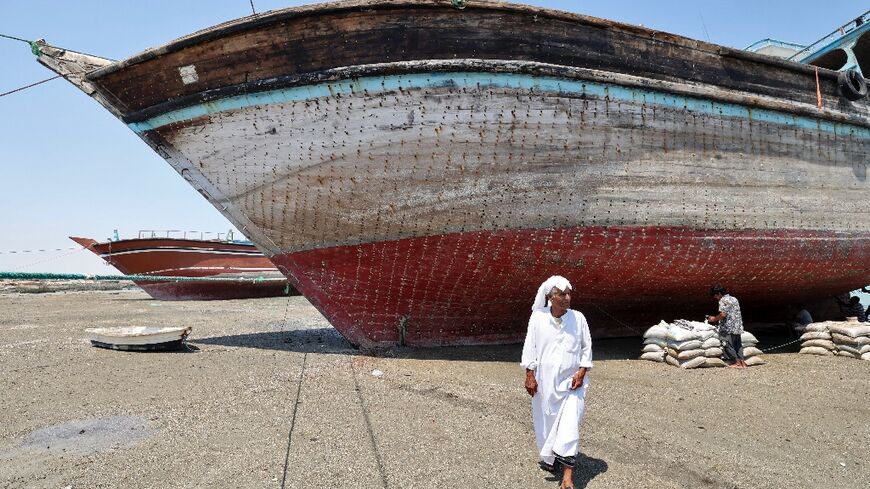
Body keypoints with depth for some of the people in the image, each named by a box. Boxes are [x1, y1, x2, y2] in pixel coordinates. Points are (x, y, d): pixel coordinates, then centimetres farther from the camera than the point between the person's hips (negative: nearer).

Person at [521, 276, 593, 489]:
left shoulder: (578, 318, -5)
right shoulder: (538, 318, -7)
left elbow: (587, 347, 4)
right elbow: (529, 346, -2)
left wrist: (582, 371, -5)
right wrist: (530, 375, -4)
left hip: (571, 381, 0)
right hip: (544, 381, 1)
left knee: (570, 424, -7)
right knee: (545, 421, 14)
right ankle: (548, 458, 39)